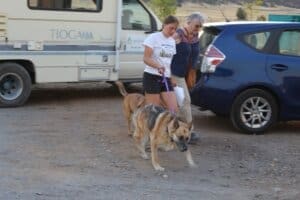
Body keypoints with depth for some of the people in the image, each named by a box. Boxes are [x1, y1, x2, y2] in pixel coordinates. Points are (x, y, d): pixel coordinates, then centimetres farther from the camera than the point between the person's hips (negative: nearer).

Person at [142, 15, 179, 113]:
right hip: (152, 77, -6)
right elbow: (146, 58, -13)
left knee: (174, 109, -3)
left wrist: (171, 79, 18)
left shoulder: (172, 41, 13)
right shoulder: (153, 37, -7)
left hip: (166, 78, 7)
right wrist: (158, 66, -31)